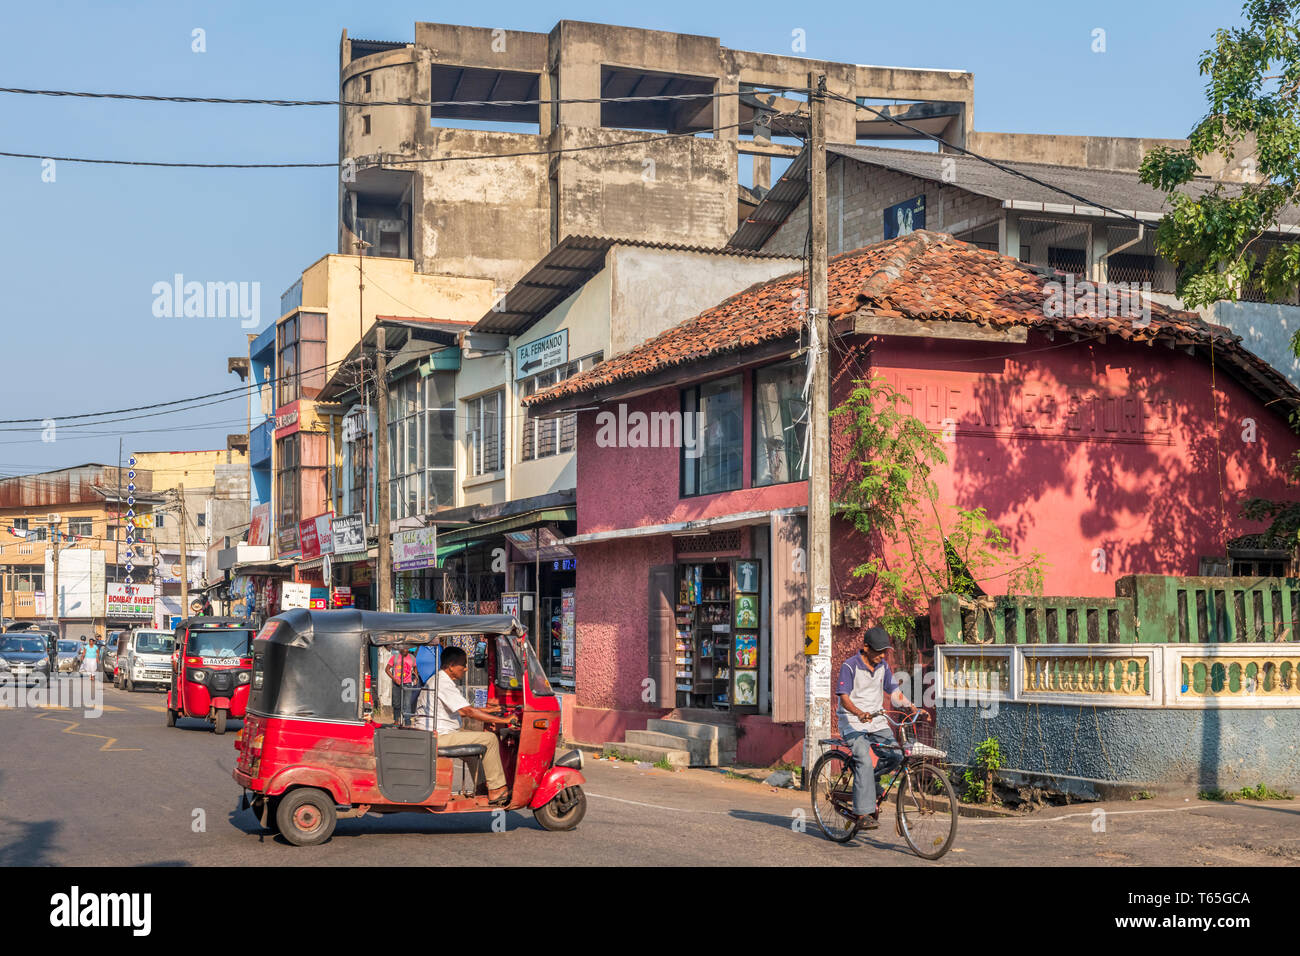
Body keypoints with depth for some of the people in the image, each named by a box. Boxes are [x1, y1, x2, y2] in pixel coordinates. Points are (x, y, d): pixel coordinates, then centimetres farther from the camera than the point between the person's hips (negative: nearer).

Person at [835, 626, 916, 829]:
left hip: (877, 722, 6)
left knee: (896, 756, -13)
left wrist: (908, 705, -11)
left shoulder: (883, 667, 10)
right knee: (864, 761, -25)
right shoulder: (850, 666, -9)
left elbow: (894, 691, 9)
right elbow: (844, 696, -17)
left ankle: (872, 781, 16)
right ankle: (864, 813, -24)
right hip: (853, 723, -6)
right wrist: (859, 713, -35)